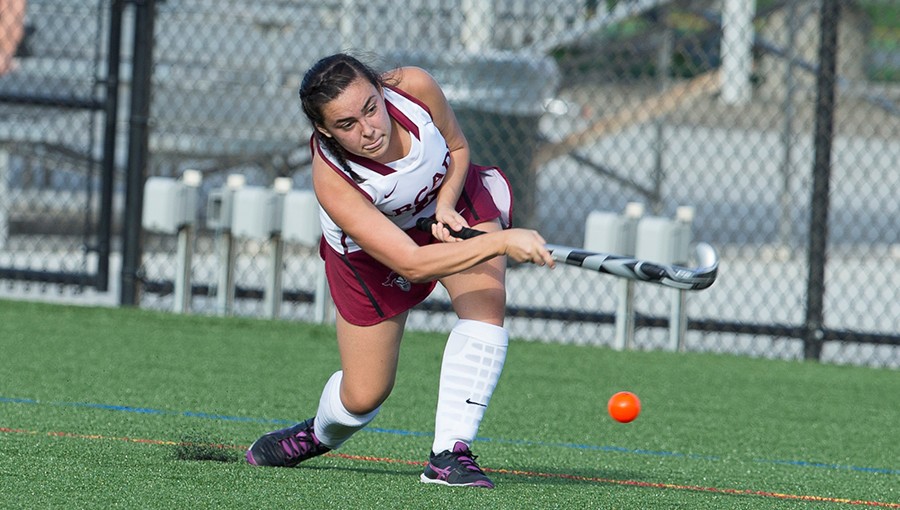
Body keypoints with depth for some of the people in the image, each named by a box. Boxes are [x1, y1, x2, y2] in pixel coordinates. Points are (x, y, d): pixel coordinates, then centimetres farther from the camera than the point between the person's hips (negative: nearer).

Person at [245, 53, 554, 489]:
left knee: (486, 301, -27)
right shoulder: (333, 180, -41)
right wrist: (502, 242, -54)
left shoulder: (415, 87, -32)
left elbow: (457, 147, -8)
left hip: (451, 198, 3)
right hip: (372, 247, -3)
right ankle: (318, 435, 41)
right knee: (364, 396, 3)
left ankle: (449, 454, -23)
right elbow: (411, 264, -45)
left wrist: (446, 206, -26)